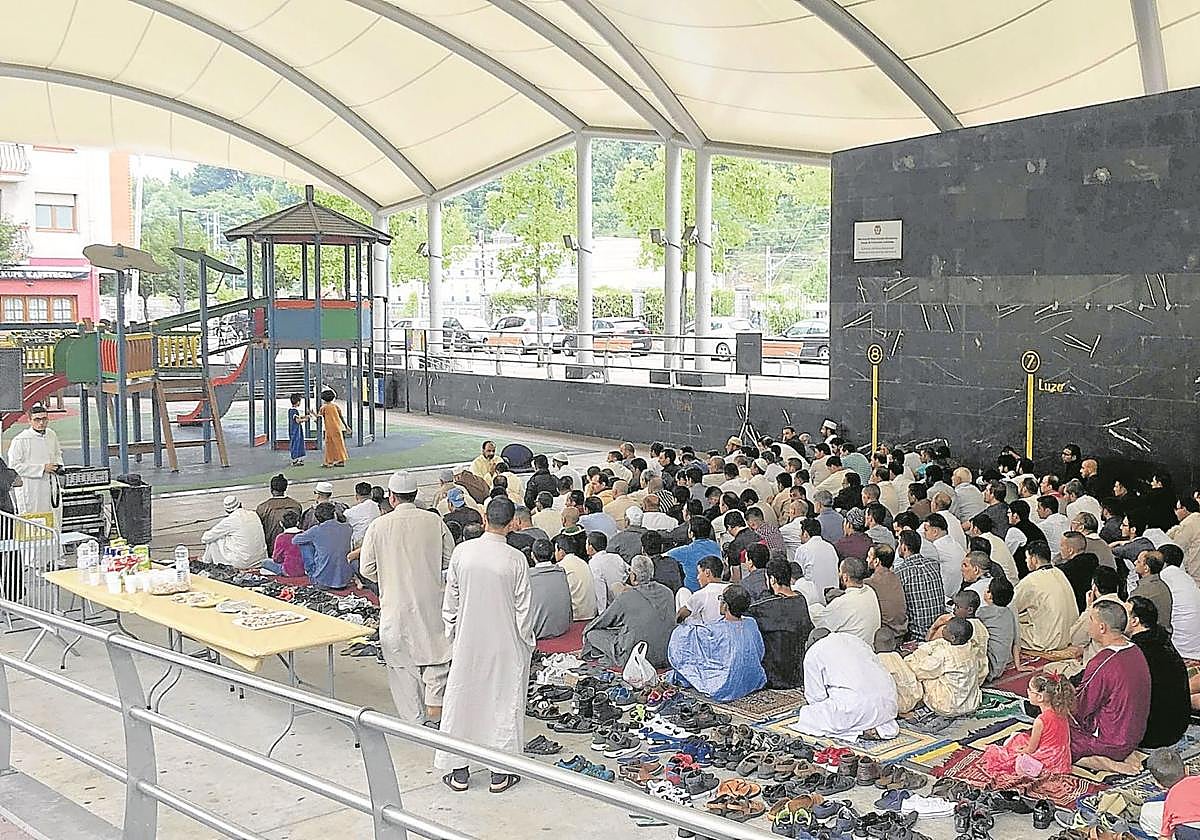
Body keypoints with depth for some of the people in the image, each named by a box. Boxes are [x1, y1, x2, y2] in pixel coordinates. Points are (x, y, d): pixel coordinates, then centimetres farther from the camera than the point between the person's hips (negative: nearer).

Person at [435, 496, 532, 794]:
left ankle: (458, 772, 20)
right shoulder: (516, 559, -14)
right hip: (505, 643, -2)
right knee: (504, 703, 9)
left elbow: (450, 601, 1)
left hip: (468, 641, 2)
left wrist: (452, 633, 14)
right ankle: (500, 774, 16)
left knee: (461, 701, 12)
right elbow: (522, 609, -8)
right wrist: (527, 644, 5)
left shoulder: (461, 552, -7)